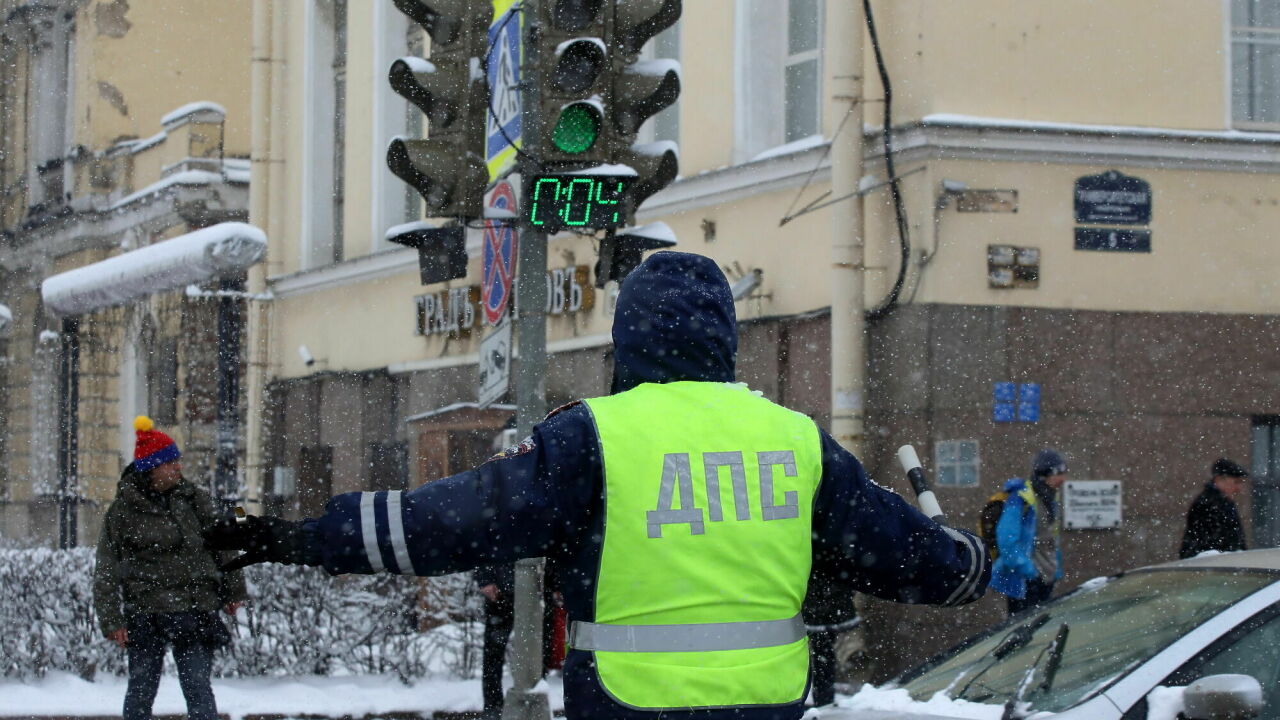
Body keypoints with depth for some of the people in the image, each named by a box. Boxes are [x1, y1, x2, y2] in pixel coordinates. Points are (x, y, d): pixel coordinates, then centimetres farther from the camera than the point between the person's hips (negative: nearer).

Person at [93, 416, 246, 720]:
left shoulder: (194, 499, 8)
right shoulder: (123, 510, -1)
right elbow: (105, 572, -1)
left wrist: (233, 590, 17)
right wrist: (111, 621, -6)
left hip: (194, 612, 2)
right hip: (145, 613, -1)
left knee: (198, 689, -5)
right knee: (141, 689, 8)